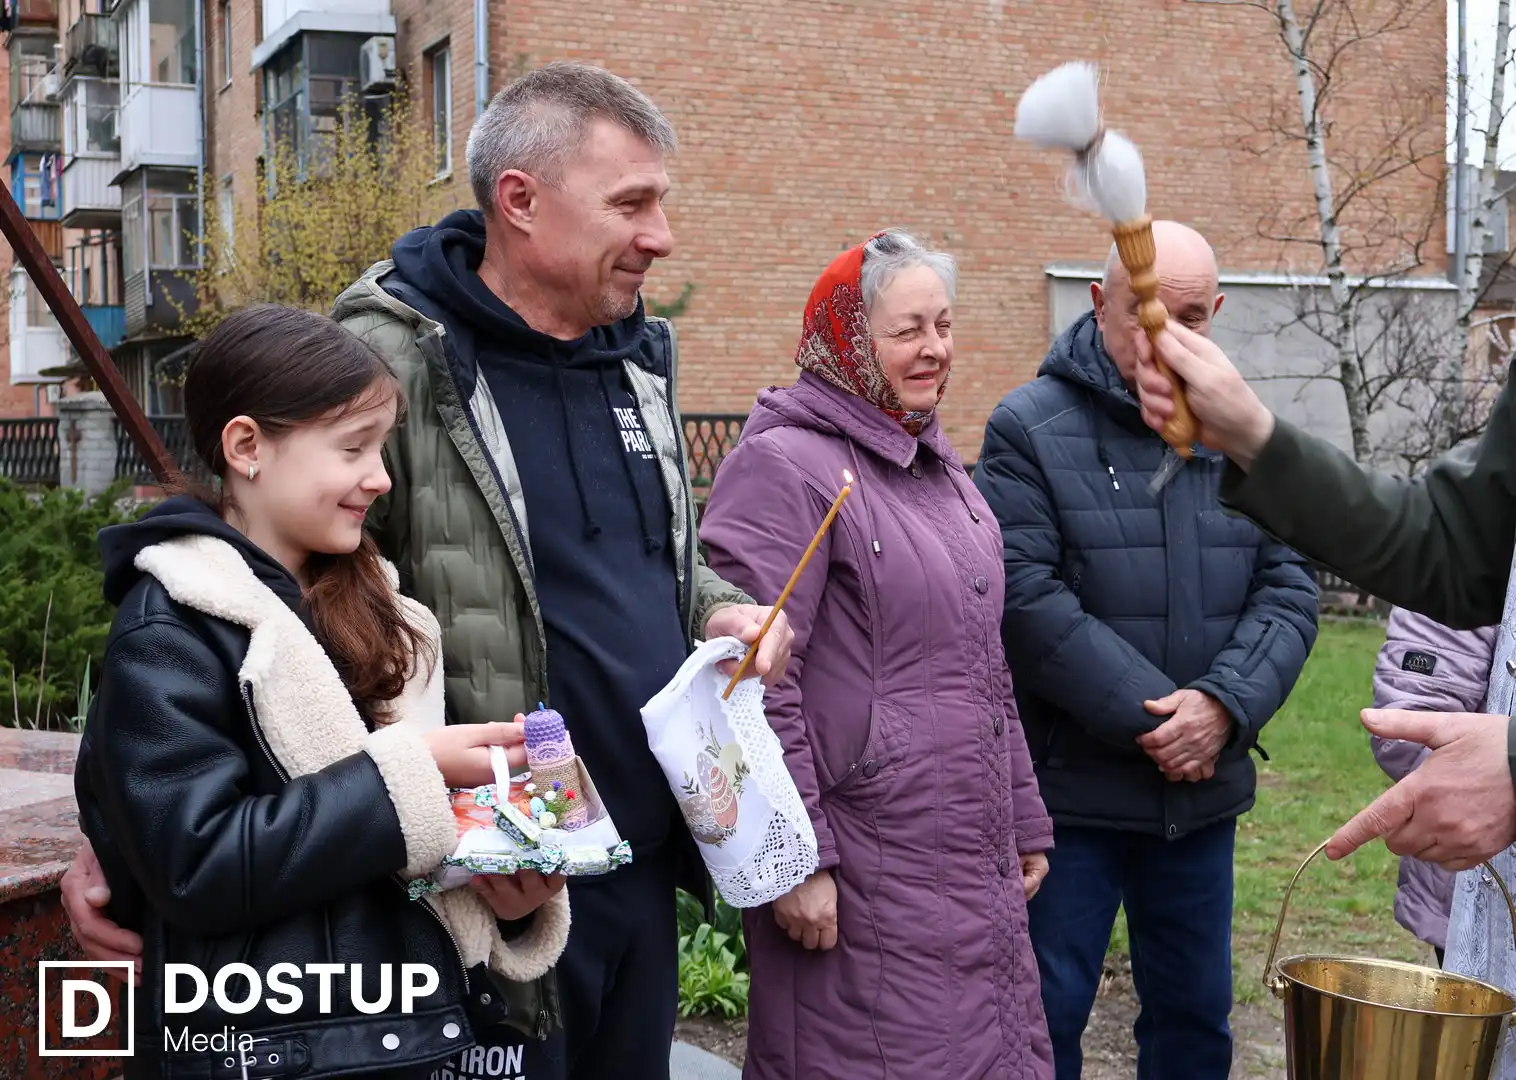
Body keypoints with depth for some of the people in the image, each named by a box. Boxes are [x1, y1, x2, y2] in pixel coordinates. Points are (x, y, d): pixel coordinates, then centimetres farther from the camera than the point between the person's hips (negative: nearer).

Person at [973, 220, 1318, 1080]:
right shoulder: (1031, 430, -8)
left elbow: (1288, 588, 2)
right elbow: (1025, 598, -17)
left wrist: (1225, 705, -15)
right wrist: (1148, 716, -17)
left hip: (1205, 791, 5)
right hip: (1069, 787, -4)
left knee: (1197, 1011, 17)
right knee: (1047, 1010, 6)